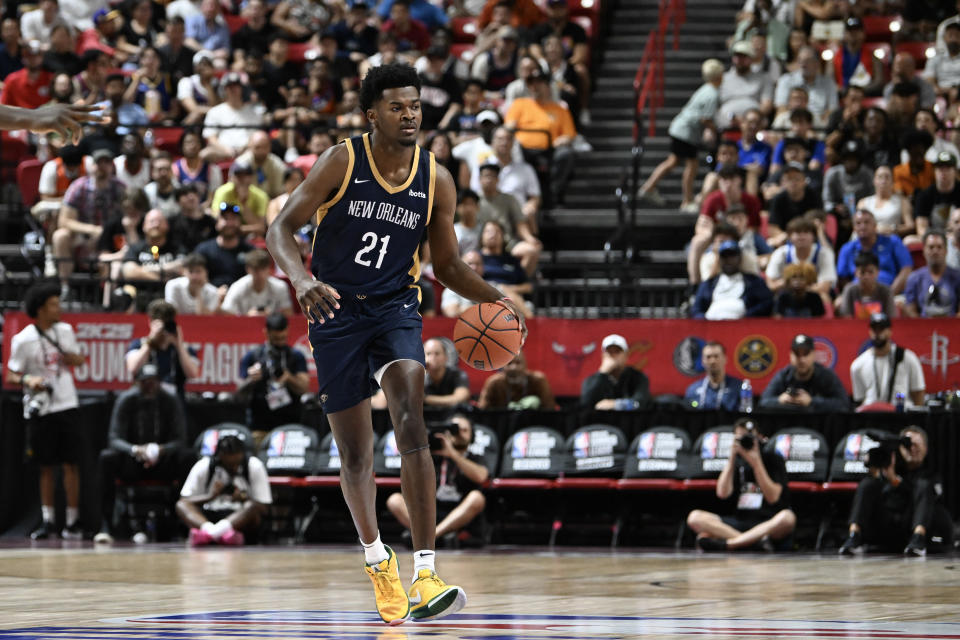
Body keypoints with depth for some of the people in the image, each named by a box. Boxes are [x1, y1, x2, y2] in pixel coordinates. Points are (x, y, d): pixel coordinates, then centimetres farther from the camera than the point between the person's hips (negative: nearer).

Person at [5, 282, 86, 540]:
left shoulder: (65, 330, 5)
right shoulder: (23, 340, -7)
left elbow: (79, 359, 19)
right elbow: (11, 376, -6)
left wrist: (73, 358, -4)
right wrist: (28, 380, -26)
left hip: (67, 405, 3)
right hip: (40, 409, -3)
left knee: (71, 464, 0)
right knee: (46, 467, 3)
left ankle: (73, 521, 5)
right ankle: (47, 520, 10)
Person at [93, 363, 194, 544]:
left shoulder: (170, 401, -6)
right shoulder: (126, 400, -8)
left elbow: (180, 440, -10)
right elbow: (114, 439, -15)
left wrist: (161, 450, -33)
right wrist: (135, 450, -37)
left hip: (162, 462, 1)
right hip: (131, 464, -1)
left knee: (186, 456, -30)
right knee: (107, 457, -32)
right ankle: (105, 527, -34)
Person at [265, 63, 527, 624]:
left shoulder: (436, 181, -1)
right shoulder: (342, 162, -9)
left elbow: (448, 265, 9)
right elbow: (281, 229, -11)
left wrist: (495, 298, -8)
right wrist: (304, 280, -31)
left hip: (395, 308, 1)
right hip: (336, 311, -1)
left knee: (412, 426, -23)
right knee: (356, 453, 7)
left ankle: (425, 576, -29)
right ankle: (378, 559, 34)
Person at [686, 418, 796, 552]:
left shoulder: (773, 459, 4)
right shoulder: (737, 461, 15)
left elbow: (773, 497, -8)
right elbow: (722, 493, 0)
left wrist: (756, 463, -12)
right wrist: (732, 458, -4)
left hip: (769, 525, -3)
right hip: (741, 523, 4)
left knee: (787, 517, -39)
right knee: (695, 517, -19)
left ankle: (726, 544, -41)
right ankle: (759, 541, -37)